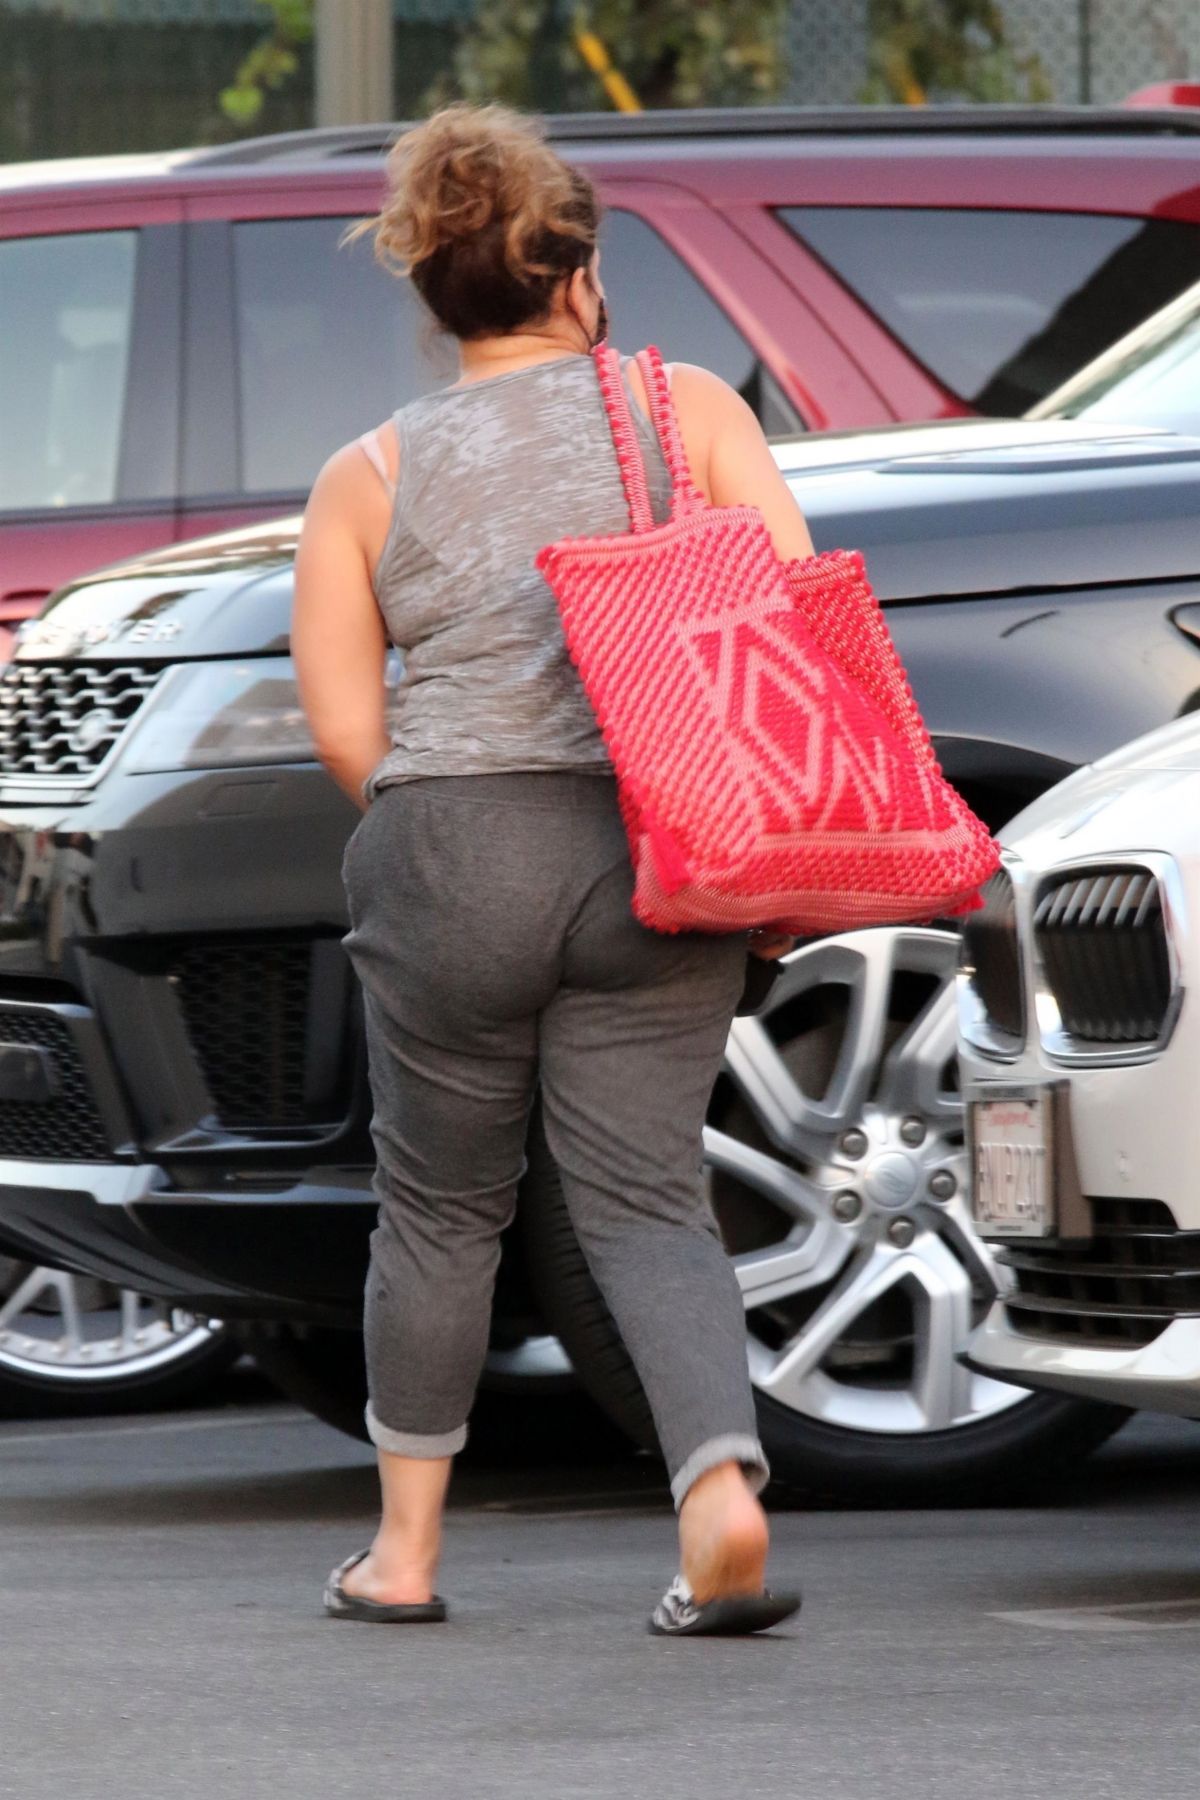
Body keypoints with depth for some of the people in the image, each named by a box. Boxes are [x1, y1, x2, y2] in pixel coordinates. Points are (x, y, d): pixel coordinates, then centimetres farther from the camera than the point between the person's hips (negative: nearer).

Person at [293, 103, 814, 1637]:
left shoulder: (368, 479, 6)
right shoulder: (686, 407, 4)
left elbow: (345, 733, 3)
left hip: (451, 870, 0)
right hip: (665, 865, 0)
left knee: (440, 1206, 15)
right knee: (645, 1199, 4)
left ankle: (404, 1549, 22)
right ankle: (721, 1493, -19)